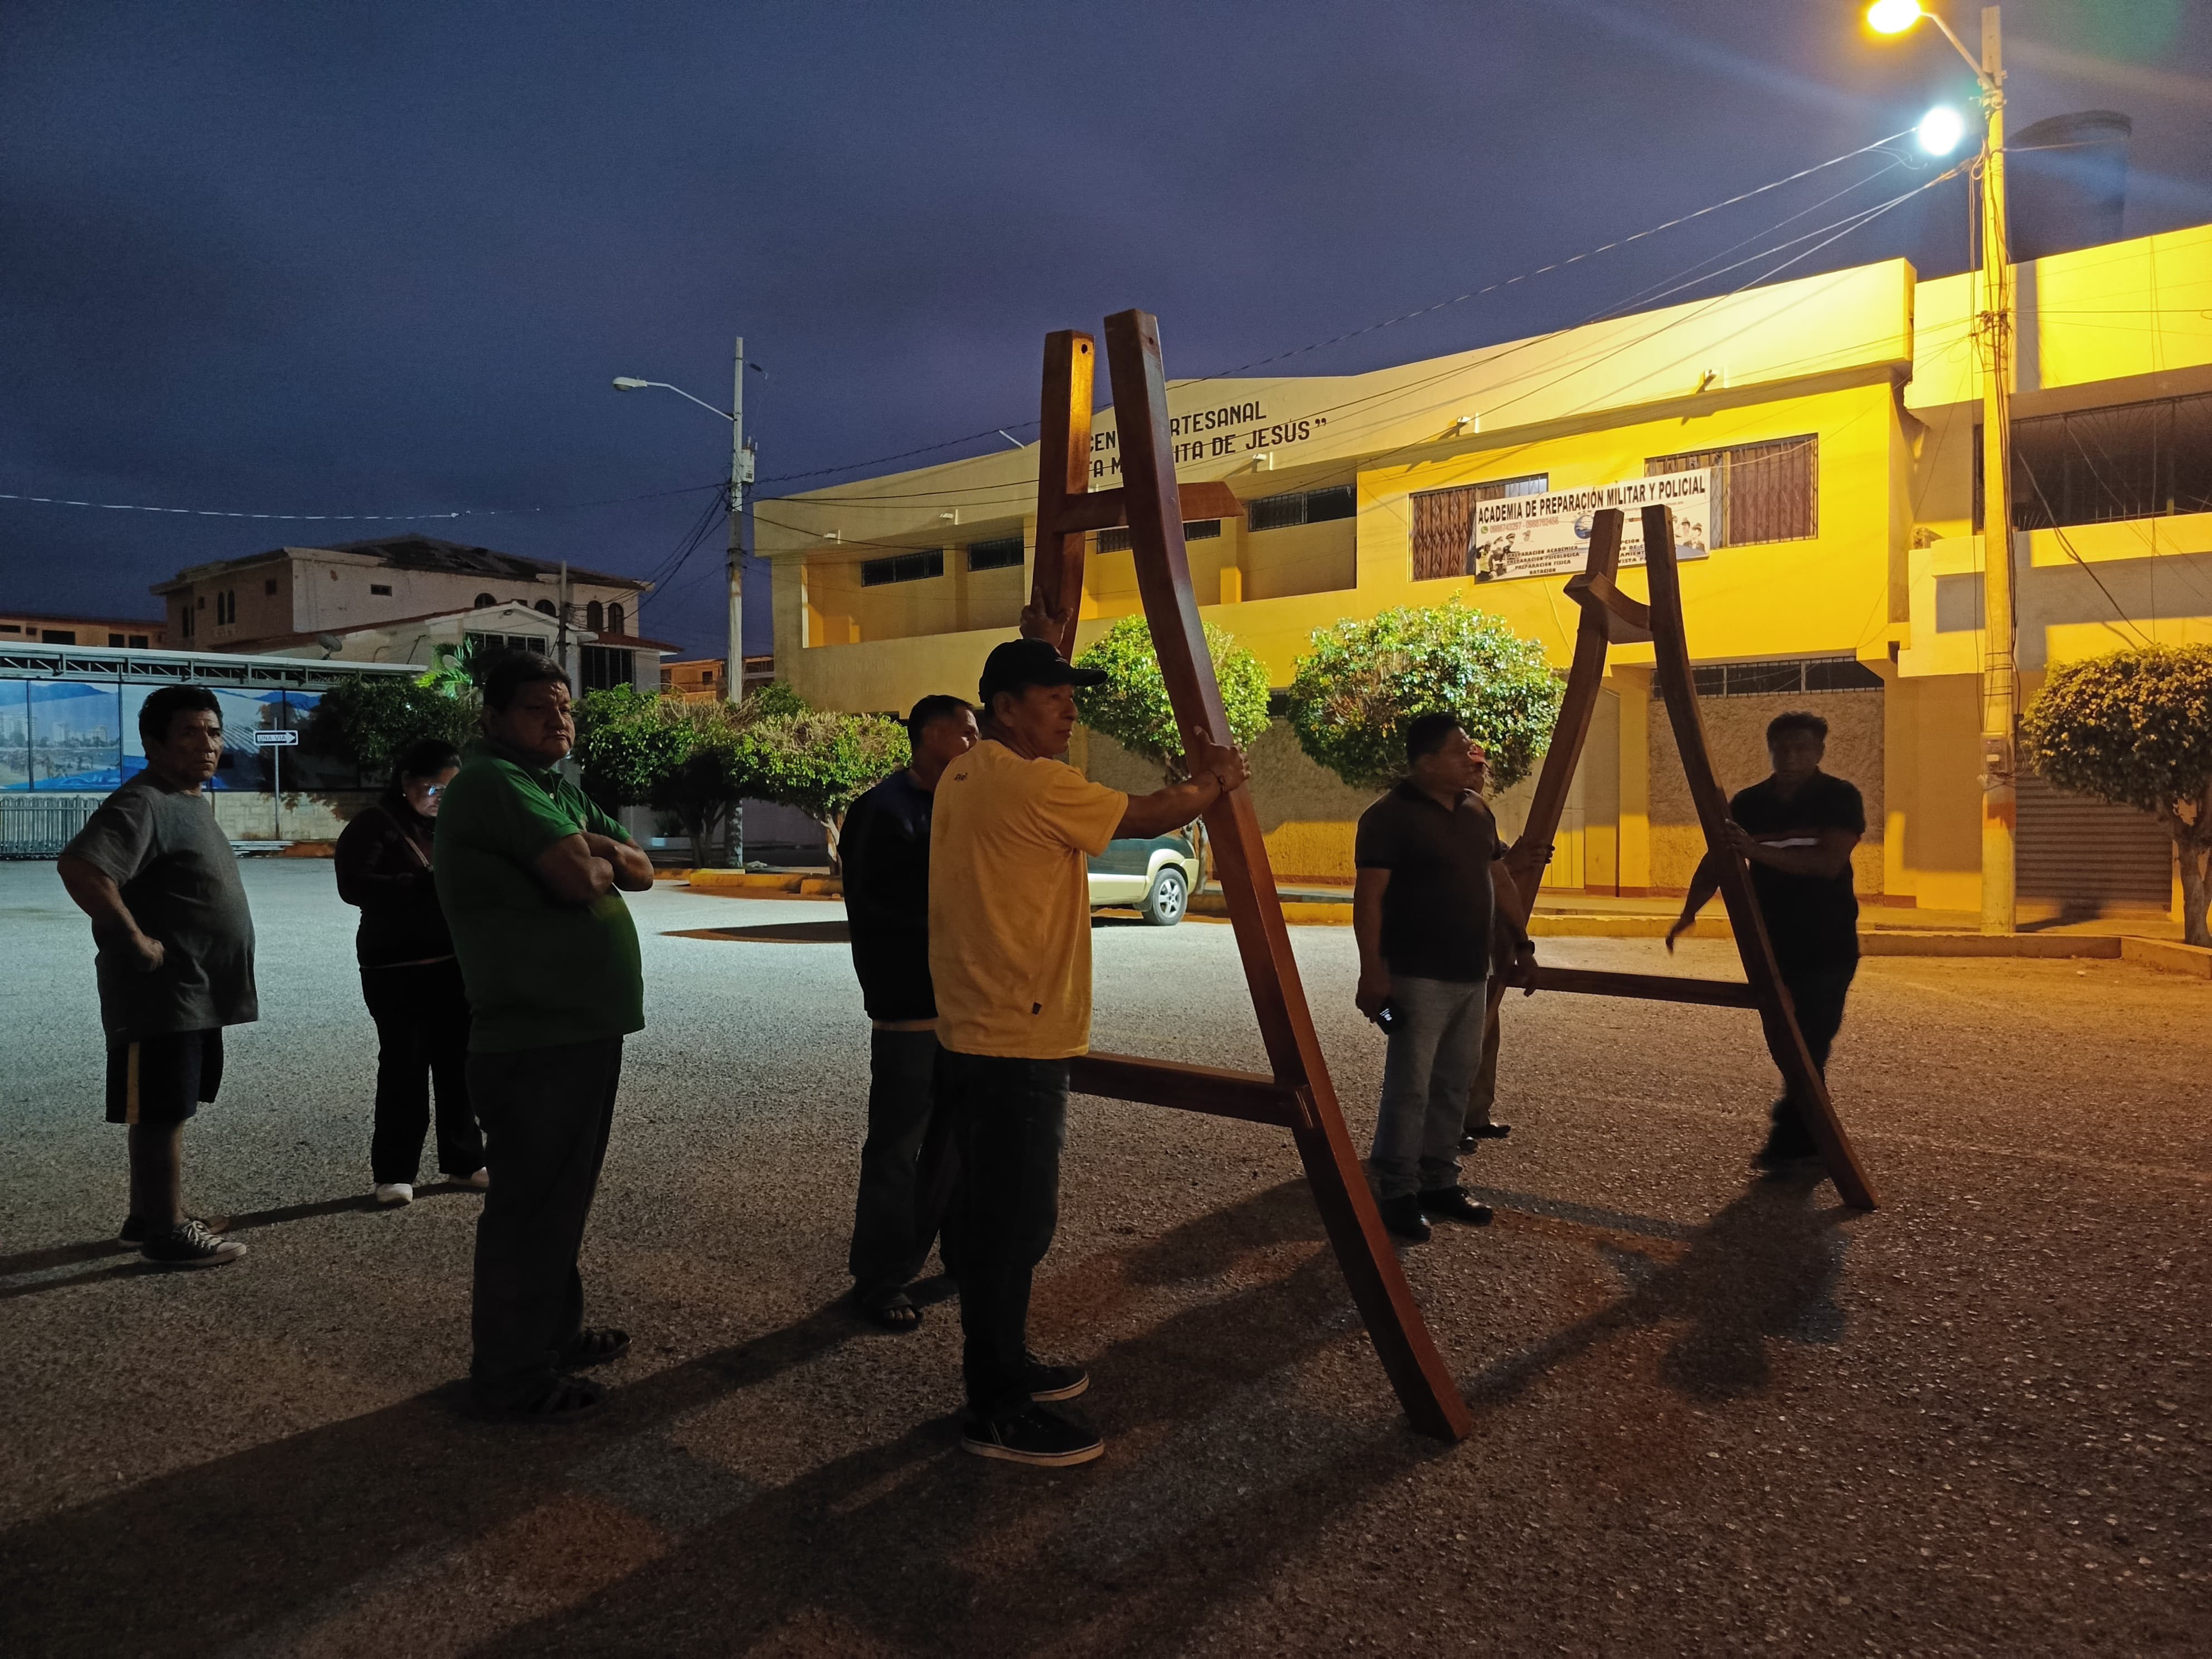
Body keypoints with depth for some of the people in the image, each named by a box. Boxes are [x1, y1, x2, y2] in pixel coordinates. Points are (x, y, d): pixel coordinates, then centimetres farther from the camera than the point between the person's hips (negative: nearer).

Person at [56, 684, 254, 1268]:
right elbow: (79, 867, -31)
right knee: (160, 1112, 0)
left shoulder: (194, 802, 14)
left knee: (167, 1109, 18)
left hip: (198, 994, 10)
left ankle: (148, 1215, 29)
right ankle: (167, 1232, 8)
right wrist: (137, 941, -25)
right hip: (162, 994, -10)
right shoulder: (142, 804, -17)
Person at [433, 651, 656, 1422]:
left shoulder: (562, 788, 16)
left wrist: (598, 851, -10)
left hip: (584, 1027, 10)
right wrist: (599, 859, -3)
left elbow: (638, 870, 11)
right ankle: (512, 1379, 13)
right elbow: (580, 879, -26)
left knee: (561, 1195, 20)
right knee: (530, 1206, 0)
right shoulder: (491, 782, -15)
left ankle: (555, 1334, 35)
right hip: (537, 1039, -10)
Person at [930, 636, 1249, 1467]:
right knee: (1015, 1221, -1)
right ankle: (999, 1412, 9)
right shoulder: (1030, 784, -17)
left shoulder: (963, 779, 13)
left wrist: (1192, 776, 7)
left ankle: (1002, 1368, 32)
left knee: (1000, 1216, 19)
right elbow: (1148, 817, -10)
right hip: (1017, 1042, -10)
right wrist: (1216, 782, 10)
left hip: (977, 1033, 10)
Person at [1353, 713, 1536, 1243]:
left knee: (1455, 1085, 12)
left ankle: (1439, 1182, 23)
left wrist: (1520, 943, 18)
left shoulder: (1477, 811, 12)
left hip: (1472, 975, 8)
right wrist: (1372, 971, -20)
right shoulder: (1390, 816, -11)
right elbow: (1368, 898, -15)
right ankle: (1396, 1194, 6)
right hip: (1419, 977, -7)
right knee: (1410, 1087, -5)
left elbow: (1498, 879, 21)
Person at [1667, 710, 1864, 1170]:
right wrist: (1689, 911, -16)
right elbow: (1716, 861, 1)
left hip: (1828, 946, -4)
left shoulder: (1840, 798, -8)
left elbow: (1828, 862, -22)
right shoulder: (1749, 803, 3)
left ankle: (1790, 1139, 1)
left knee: (1809, 1044, -8)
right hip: (1773, 943, 4)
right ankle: (1809, 1139, 24)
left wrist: (1759, 851, -33)